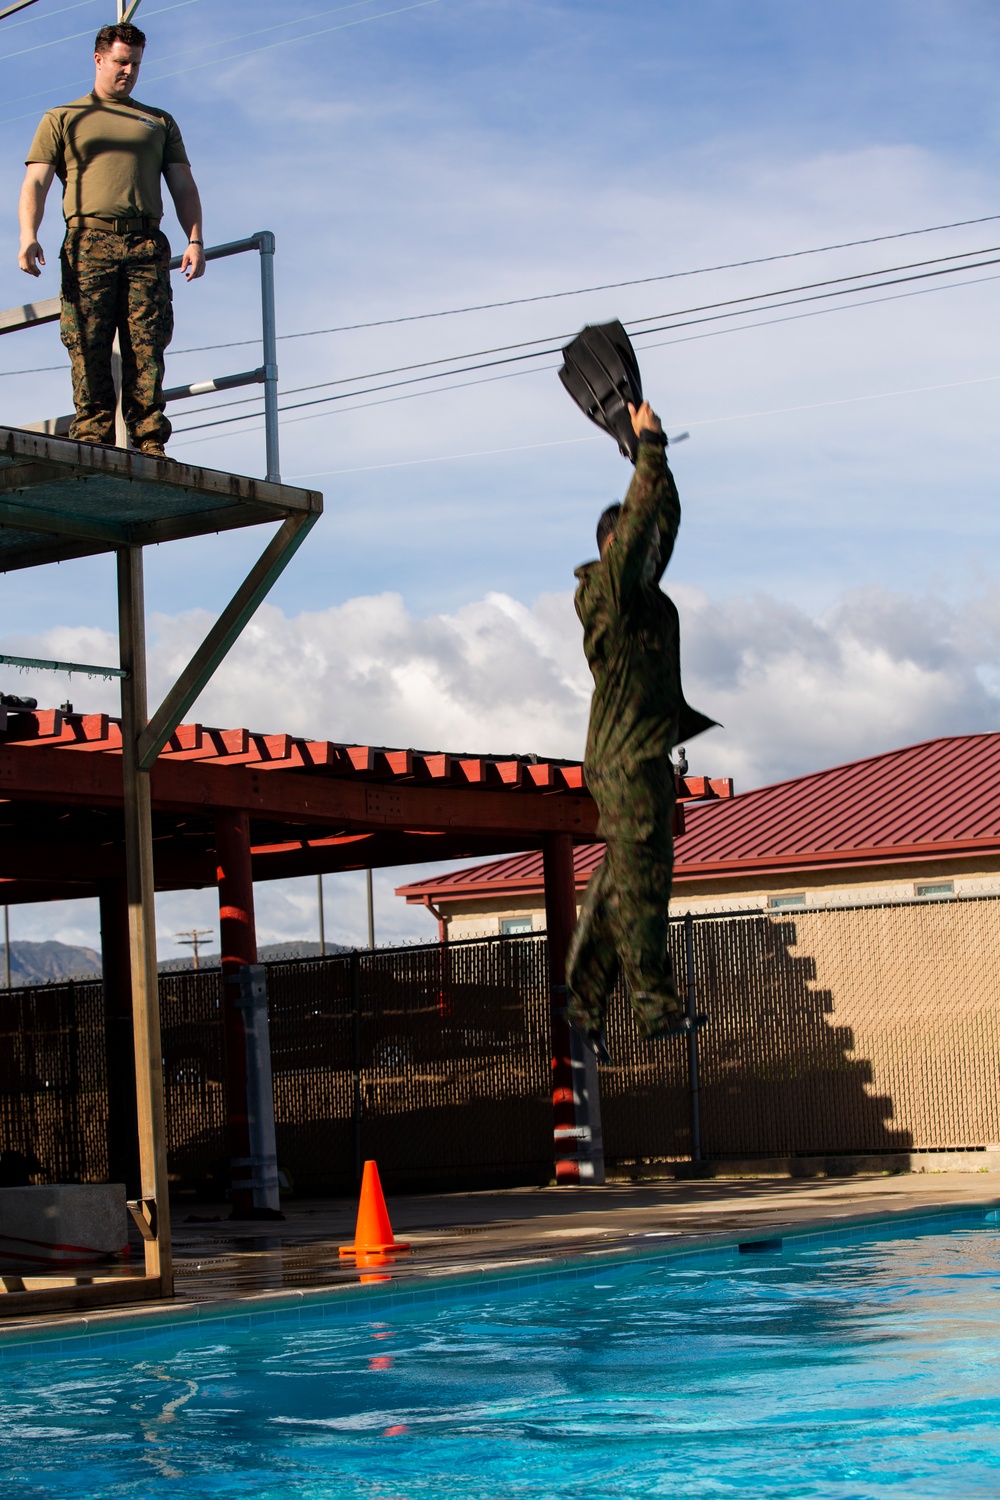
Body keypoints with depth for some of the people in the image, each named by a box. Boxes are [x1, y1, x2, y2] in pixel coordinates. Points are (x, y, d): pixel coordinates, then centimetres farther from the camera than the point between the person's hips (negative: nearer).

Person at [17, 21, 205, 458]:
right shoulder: (63, 118, 19)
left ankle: (149, 445, -13)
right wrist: (28, 236, -9)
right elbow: (35, 182, 9)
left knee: (147, 348, -9)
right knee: (88, 347, -11)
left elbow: (183, 186, 19)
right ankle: (92, 436, -13)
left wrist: (195, 241, 2)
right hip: (88, 240, -1)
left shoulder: (159, 122, 26)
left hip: (146, 245, 1)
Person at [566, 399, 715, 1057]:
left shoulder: (644, 589, 16)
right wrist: (649, 447, -11)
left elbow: (665, 520, 24)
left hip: (650, 754, 9)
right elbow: (638, 520, -16)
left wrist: (656, 453, 19)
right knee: (640, 877, -8)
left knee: (621, 880, 9)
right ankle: (657, 1006, -7)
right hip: (625, 756, -9)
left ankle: (586, 1001, 13)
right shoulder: (606, 587, -7)